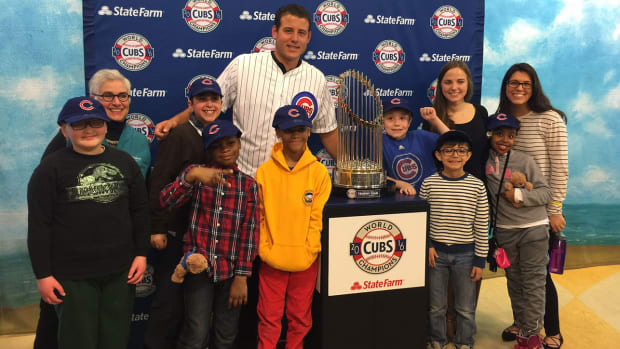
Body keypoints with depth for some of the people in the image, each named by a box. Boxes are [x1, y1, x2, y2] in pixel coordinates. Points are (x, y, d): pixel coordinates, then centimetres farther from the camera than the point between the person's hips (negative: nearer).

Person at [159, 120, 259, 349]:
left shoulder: (248, 184, 2)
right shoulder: (197, 174, 1)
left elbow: (250, 232, 0)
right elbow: (165, 202, -14)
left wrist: (241, 277, -4)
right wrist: (191, 175, -29)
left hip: (231, 270, 2)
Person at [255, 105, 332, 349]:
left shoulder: (319, 171, -3)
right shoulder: (264, 171, -3)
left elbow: (318, 216, -3)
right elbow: (258, 216, 0)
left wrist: (308, 252, -9)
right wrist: (265, 249, -7)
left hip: (305, 261, 1)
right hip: (272, 260, 0)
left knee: (300, 318, 15)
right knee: (269, 318, 9)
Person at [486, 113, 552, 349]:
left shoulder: (525, 161, -8)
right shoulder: (484, 158, 0)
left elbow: (546, 193, -6)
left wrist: (520, 195, -17)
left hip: (533, 229, -3)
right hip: (504, 231, 3)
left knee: (533, 282, 0)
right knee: (514, 281, 12)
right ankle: (522, 328, 24)